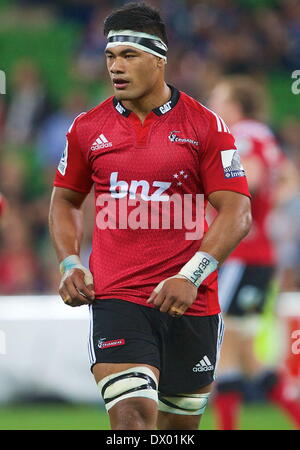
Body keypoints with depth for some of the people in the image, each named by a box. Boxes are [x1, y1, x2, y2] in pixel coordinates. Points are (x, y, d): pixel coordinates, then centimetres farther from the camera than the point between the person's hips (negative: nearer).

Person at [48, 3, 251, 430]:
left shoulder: (205, 126, -1)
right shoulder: (87, 129, 7)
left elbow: (237, 213, -5)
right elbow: (65, 200, 21)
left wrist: (191, 276, -17)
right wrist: (70, 265, 4)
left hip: (191, 302, 0)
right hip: (116, 298, 0)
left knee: (180, 425, 9)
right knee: (131, 419, -18)